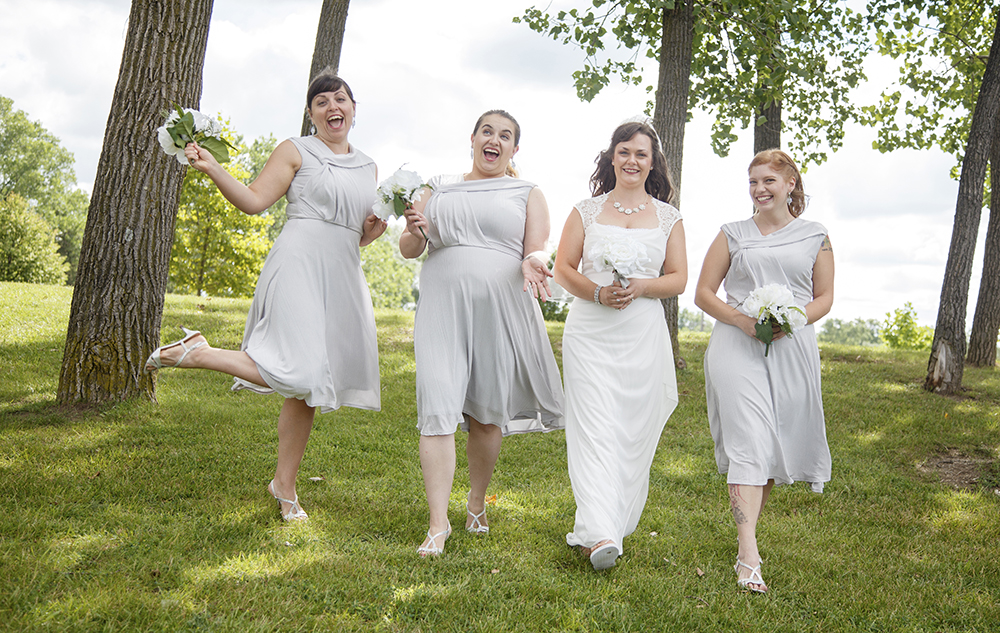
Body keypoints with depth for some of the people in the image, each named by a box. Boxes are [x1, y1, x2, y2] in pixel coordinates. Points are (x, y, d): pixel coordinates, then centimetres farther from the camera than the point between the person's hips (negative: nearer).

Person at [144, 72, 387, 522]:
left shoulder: (367, 168, 21)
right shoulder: (296, 151, 5)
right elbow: (254, 200, -2)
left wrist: (373, 232, 5)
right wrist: (212, 168, -14)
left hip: (342, 275, 6)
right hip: (298, 265, -6)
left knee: (308, 389, 7)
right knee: (300, 375, -22)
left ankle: (285, 487, 17)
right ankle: (196, 352, -2)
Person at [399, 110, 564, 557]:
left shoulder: (527, 195, 12)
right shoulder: (440, 189, 16)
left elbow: (538, 250, 3)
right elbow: (408, 250, 14)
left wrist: (532, 263, -21)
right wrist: (415, 231, -9)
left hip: (502, 313, 0)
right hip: (443, 310, 0)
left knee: (488, 414, 7)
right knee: (438, 410, -11)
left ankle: (477, 501, 30)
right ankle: (438, 524, -6)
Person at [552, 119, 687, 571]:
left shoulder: (667, 216, 11)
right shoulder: (586, 211, 9)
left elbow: (678, 278, 8)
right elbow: (563, 268, 7)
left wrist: (639, 287, -11)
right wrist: (596, 292, -12)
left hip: (643, 335, 2)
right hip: (589, 333, -1)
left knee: (634, 431, 3)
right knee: (595, 428, -11)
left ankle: (617, 523, 19)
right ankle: (600, 534, -16)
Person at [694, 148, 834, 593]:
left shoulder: (815, 237, 12)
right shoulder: (733, 235, 10)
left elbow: (825, 297, 12)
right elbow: (704, 293, 8)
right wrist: (741, 319, -10)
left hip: (792, 348, 2)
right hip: (737, 344, -2)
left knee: (776, 442, 7)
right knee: (748, 439, -14)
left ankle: (750, 521, 30)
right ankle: (748, 555, -18)